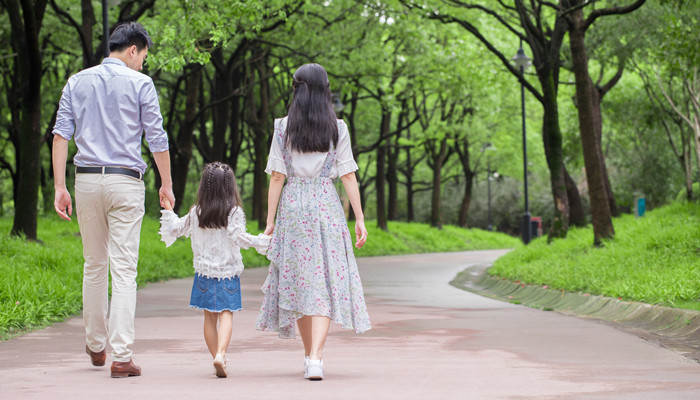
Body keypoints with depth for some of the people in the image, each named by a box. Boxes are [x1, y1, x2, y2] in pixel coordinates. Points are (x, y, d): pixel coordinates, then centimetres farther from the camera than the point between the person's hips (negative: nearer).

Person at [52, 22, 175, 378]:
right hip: (125, 181, -4)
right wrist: (166, 184, 12)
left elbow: (61, 135, 3)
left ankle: (96, 346, 28)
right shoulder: (139, 84, -1)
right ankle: (121, 356, -10)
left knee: (94, 266, 16)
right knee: (124, 270, -5)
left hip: (87, 179, 4)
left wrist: (60, 187, 3)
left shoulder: (77, 82, 10)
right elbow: (156, 138, 0)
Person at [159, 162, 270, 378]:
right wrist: (263, 239, -4)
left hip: (204, 272, 3)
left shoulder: (196, 213, 3)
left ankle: (217, 358, 13)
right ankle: (220, 354, -25)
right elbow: (239, 238, -14)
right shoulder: (234, 212, -8)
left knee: (209, 317, 10)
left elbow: (175, 229, 13)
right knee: (226, 315, -5)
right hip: (228, 273, -3)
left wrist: (168, 211, 29)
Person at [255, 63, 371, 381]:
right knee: (326, 280, -3)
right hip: (326, 207, -1)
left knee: (298, 280, 12)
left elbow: (277, 177, -1)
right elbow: (348, 176, 0)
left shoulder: (283, 128, 1)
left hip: (292, 208, 1)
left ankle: (309, 354, 23)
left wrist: (270, 220, 4)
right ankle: (315, 358, -18)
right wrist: (359, 218, 5)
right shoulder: (337, 128, 1)